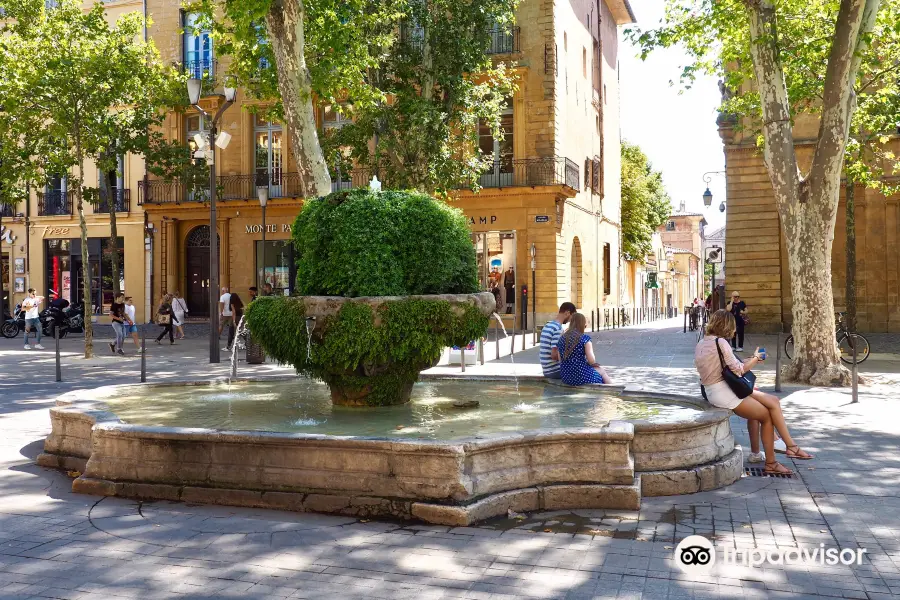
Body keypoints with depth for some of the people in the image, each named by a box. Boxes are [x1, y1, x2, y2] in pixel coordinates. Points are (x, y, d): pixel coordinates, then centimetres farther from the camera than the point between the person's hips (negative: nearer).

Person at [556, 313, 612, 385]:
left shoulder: (561, 339, 5)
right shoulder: (584, 338, -11)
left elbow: (561, 361, 7)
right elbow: (592, 360, -15)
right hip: (581, 376, -6)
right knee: (602, 371, 25)